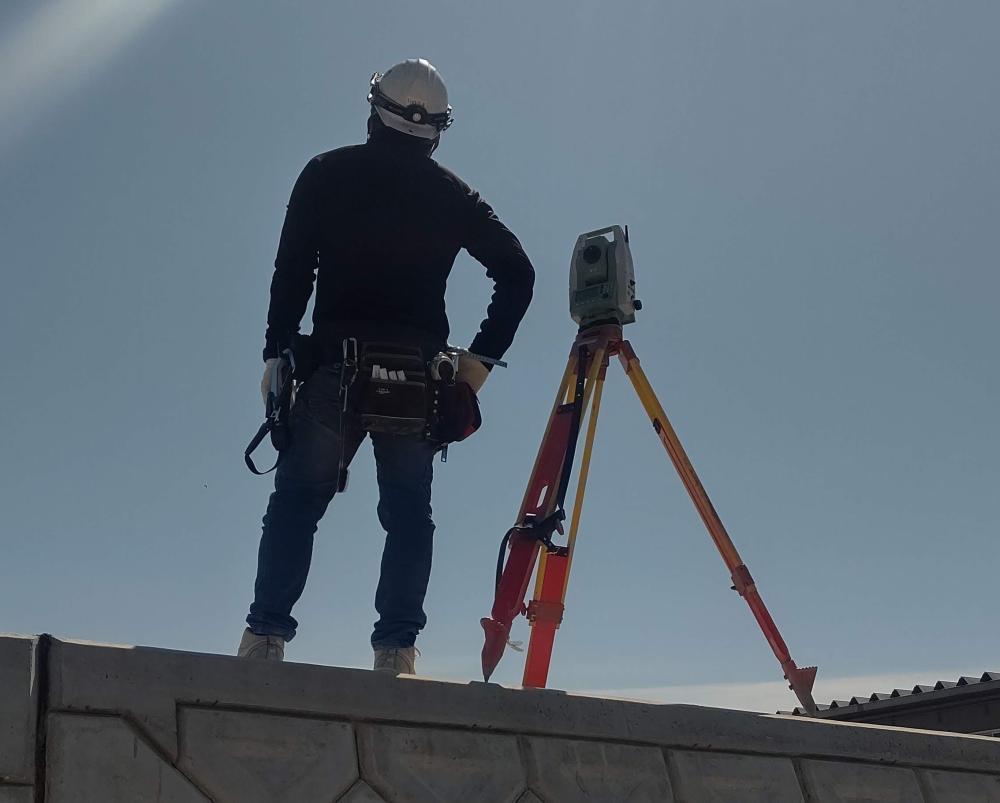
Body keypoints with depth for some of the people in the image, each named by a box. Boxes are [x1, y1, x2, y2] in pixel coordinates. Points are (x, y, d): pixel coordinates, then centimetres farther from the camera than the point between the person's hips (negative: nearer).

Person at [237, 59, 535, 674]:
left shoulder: (327, 175, 7)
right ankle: (397, 647, -1)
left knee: (296, 500, 5)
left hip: (334, 365, -1)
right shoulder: (452, 195, 10)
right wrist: (481, 358, 8)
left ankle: (267, 634, -2)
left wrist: (276, 353, 6)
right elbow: (517, 273, 7)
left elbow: (292, 271, 2)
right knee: (408, 512, 6)